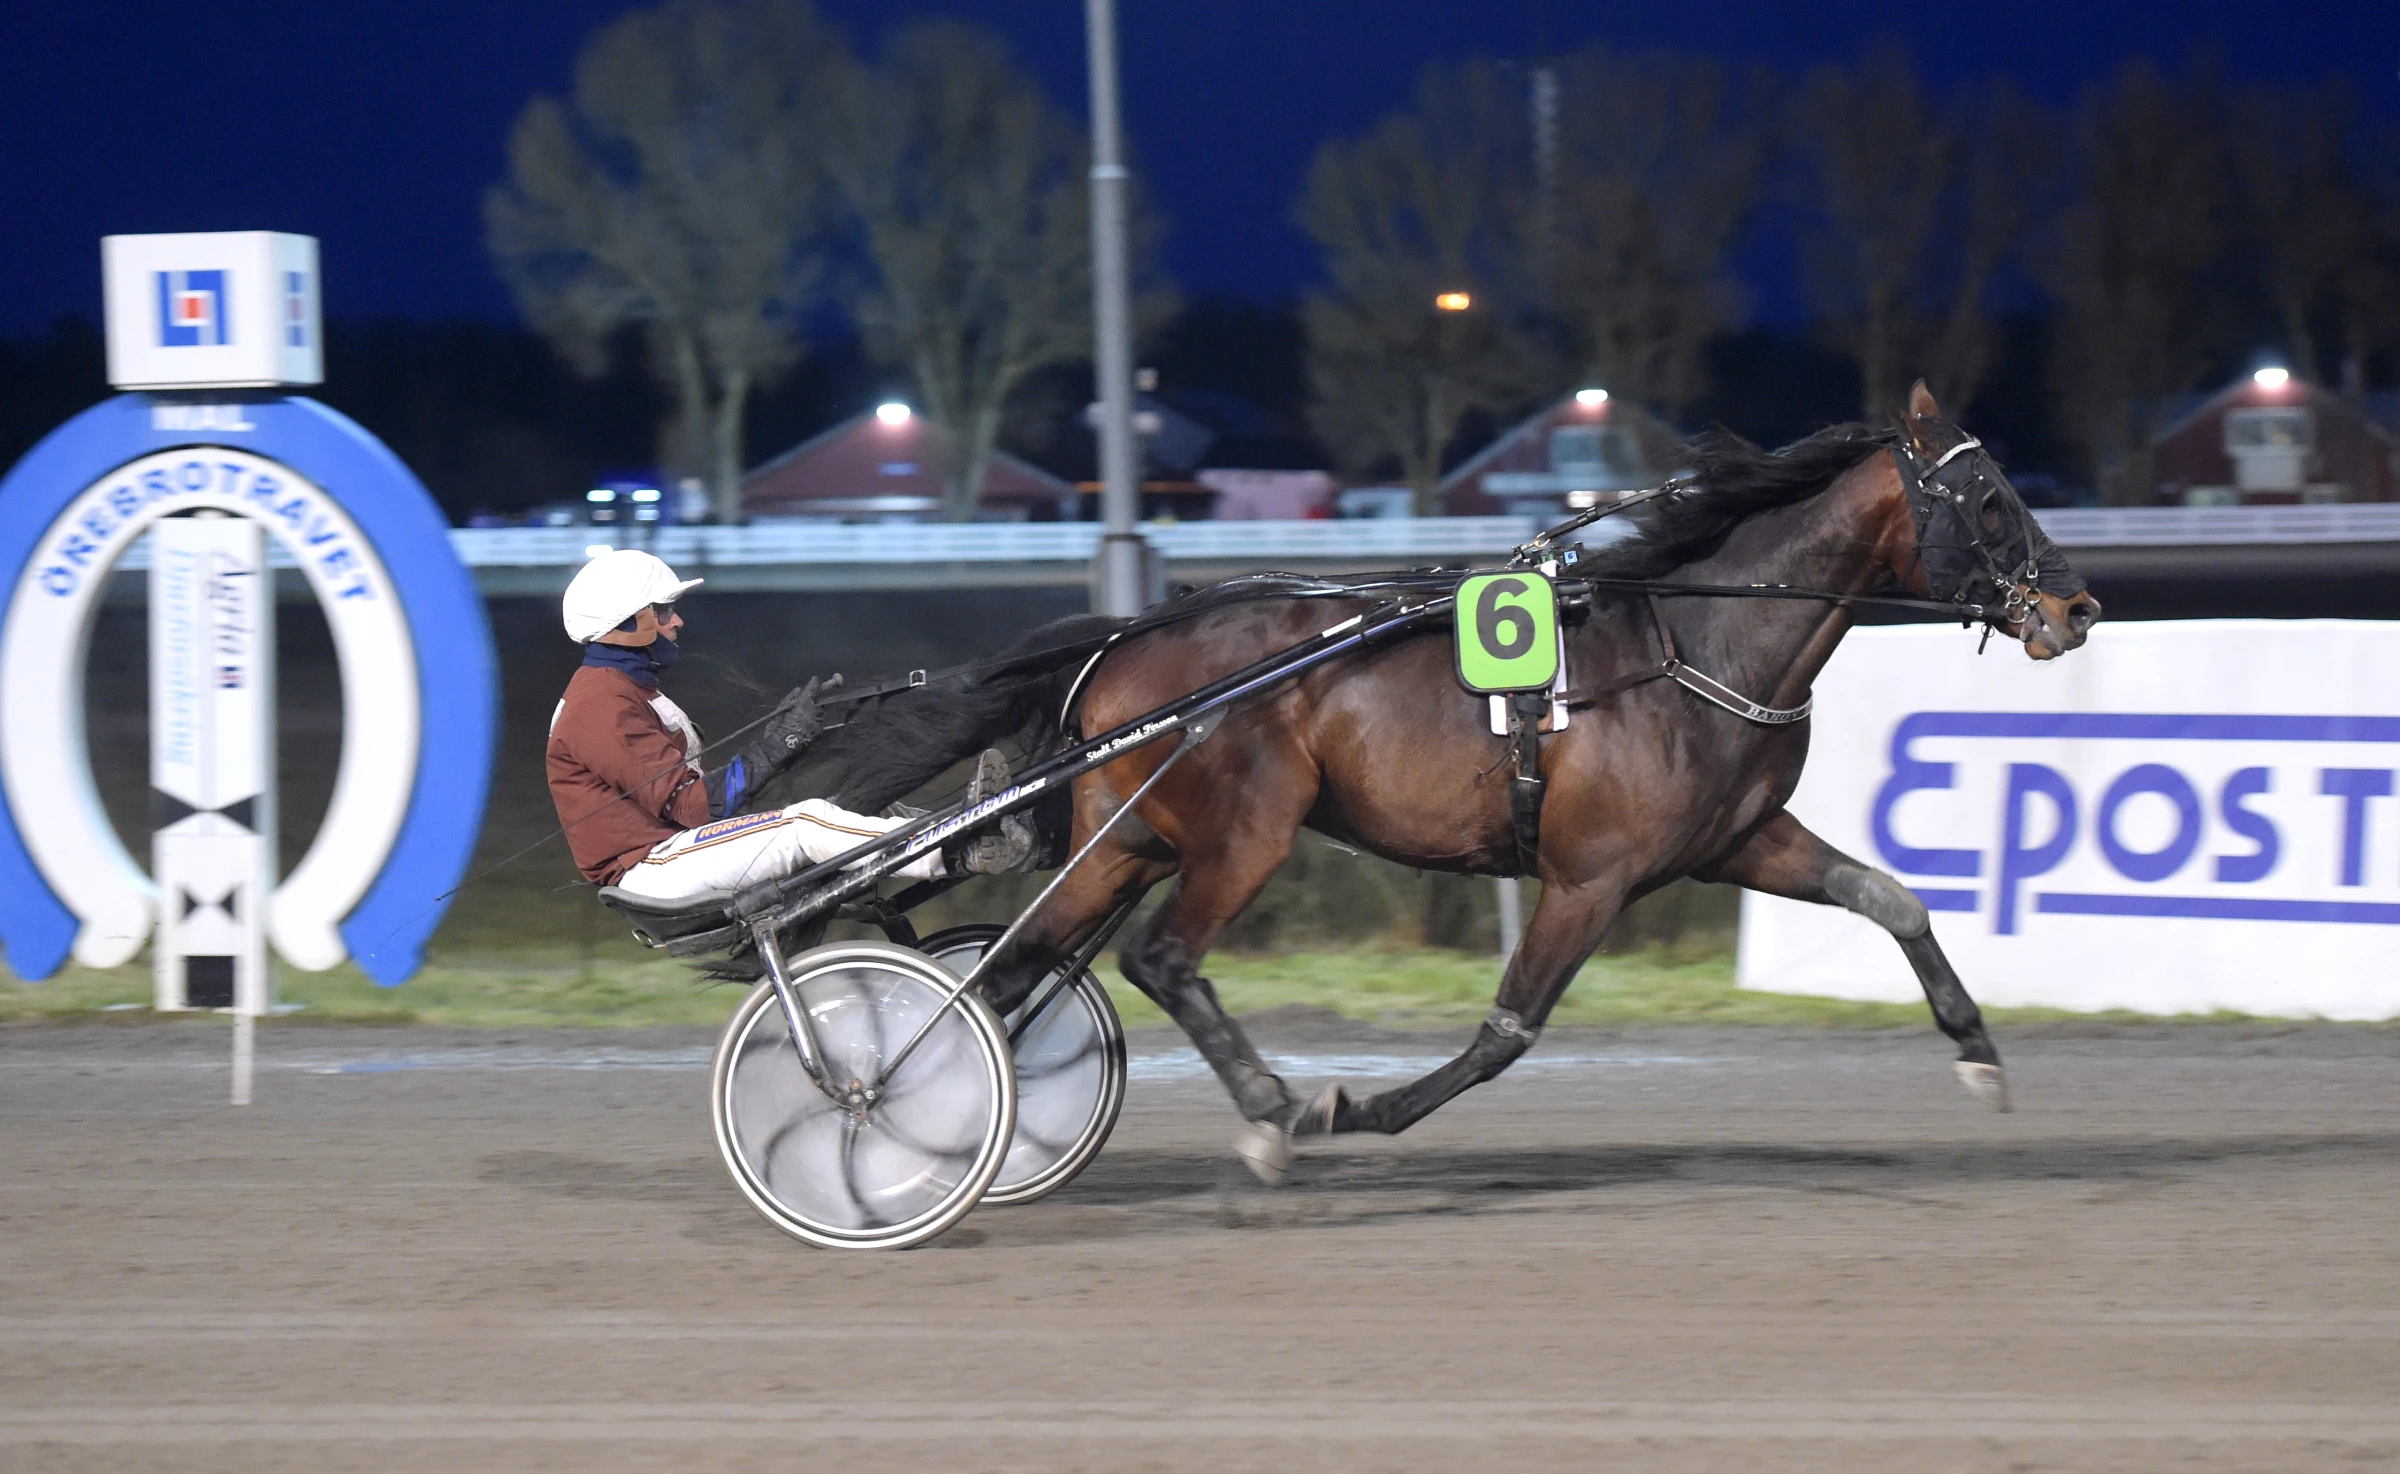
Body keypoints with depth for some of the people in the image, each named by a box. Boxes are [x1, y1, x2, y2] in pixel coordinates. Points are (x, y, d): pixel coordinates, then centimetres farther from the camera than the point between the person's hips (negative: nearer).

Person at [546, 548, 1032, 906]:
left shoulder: (629, 691, 23)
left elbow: (700, 783, 16)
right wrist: (776, 745, -20)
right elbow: (692, 804, -19)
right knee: (807, 824, -23)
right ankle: (960, 854, -25)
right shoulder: (604, 705, -12)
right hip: (647, 869, -11)